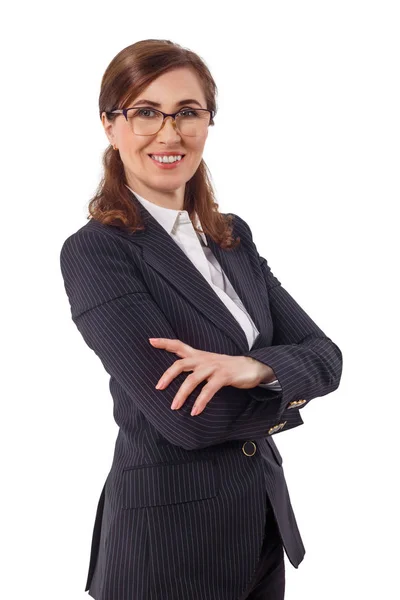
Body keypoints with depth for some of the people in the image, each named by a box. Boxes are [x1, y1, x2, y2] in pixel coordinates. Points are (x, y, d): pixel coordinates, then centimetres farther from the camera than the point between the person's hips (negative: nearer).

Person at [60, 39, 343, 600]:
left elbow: (325, 357, -1)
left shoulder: (234, 236, 5)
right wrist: (283, 398, -6)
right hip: (169, 531, -6)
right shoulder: (94, 251, -15)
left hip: (264, 521, 6)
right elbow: (186, 418, -23)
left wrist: (254, 368, -21)